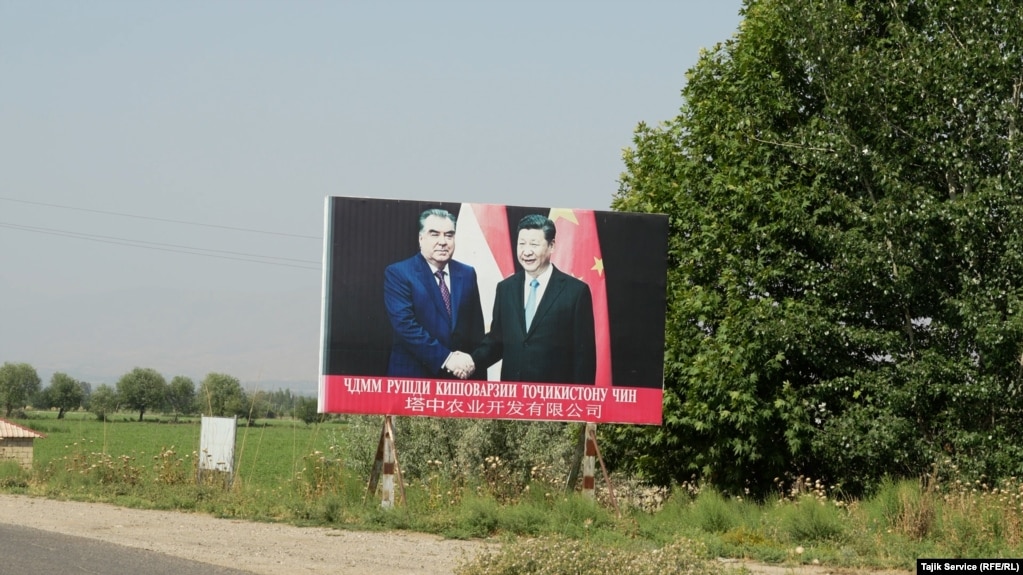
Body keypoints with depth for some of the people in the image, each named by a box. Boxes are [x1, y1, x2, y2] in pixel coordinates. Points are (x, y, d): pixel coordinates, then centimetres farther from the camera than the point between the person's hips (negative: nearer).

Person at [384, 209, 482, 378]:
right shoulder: (398, 274, -6)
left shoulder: (467, 274, 9)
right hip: (413, 378, -4)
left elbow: (475, 326, 11)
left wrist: (473, 360, -6)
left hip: (460, 377, 4)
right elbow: (405, 325, -16)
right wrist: (445, 358, -21)